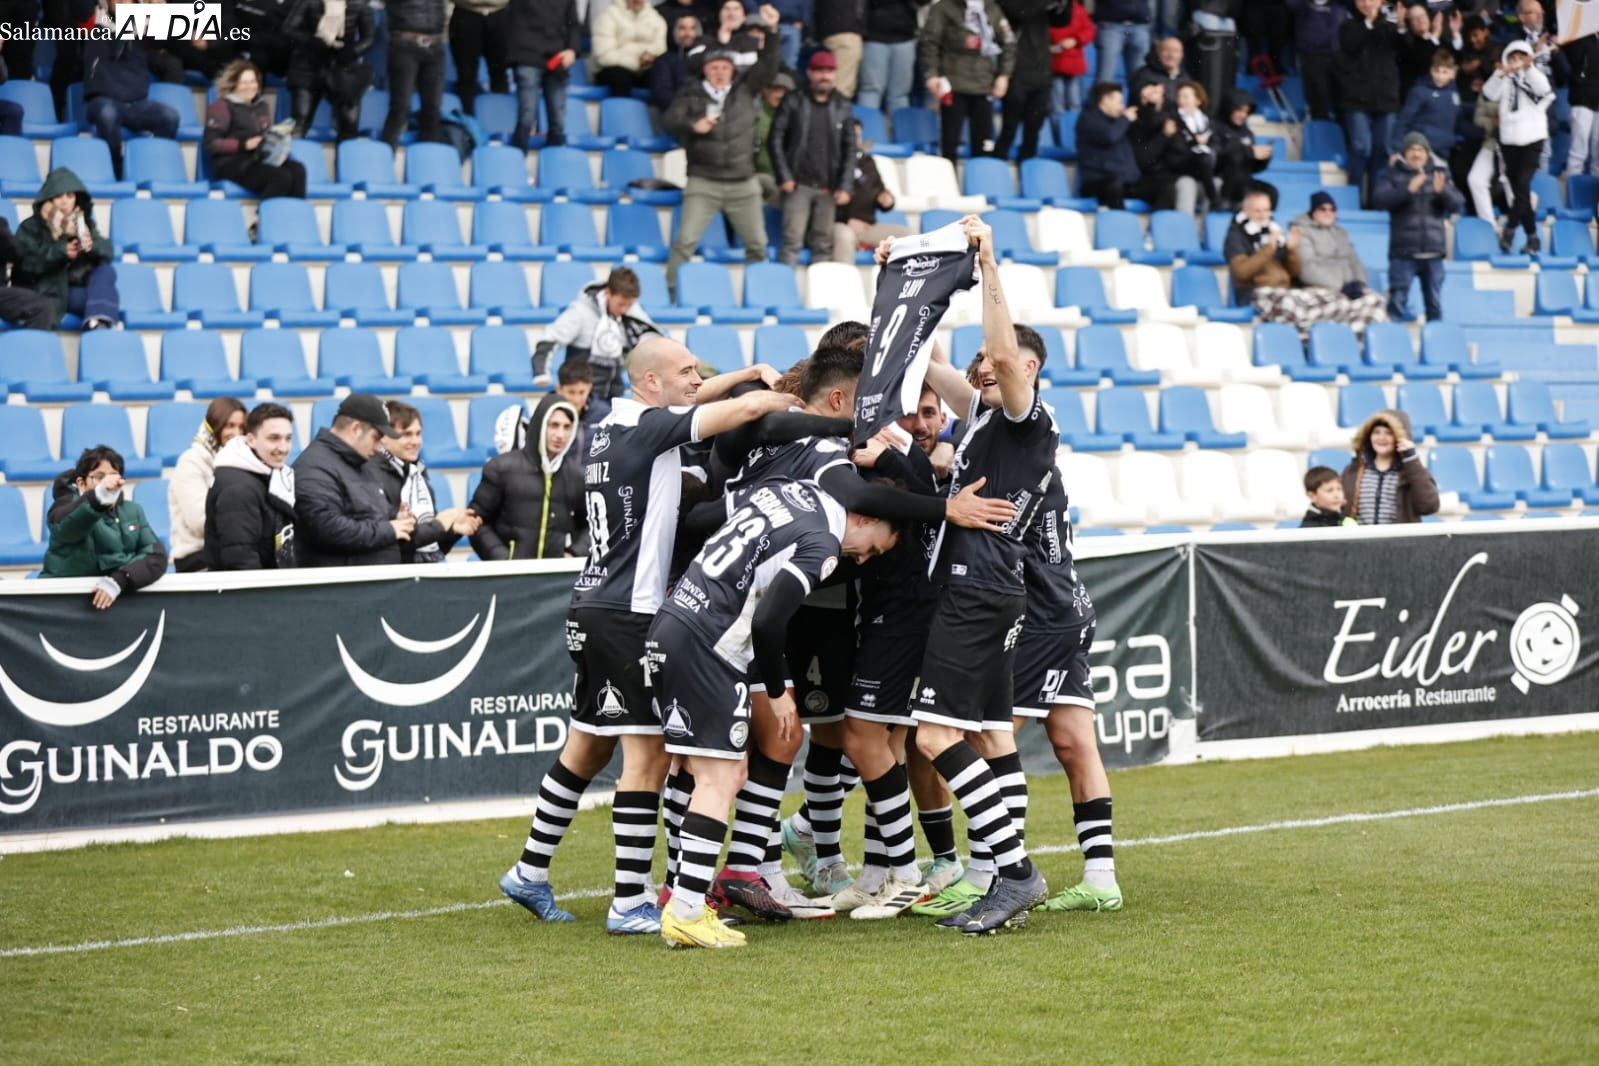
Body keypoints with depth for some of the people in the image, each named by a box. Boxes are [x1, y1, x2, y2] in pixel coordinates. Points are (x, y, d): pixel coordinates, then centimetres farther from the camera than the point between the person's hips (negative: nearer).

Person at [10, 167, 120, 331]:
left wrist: (92, 245, -25)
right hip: (42, 292, -4)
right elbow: (26, 263, -14)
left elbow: (108, 251, 0)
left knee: (106, 270, -24)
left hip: (75, 288, 4)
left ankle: (98, 321, -43)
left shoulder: (83, 222, 13)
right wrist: (60, 252, -27)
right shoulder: (30, 227, 1)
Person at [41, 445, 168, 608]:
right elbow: (68, 525, -24)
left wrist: (120, 580, -18)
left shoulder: (132, 511, 13)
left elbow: (156, 556, 0)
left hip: (123, 600, 3)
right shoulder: (70, 504, 0)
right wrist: (99, 496, -43)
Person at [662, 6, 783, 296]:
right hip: (703, 183, -3)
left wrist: (771, 31, -14)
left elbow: (768, 64, -1)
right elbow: (669, 120, -6)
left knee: (757, 245, 8)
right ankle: (670, 292, -8)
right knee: (686, 240, -11)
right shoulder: (692, 95, 0)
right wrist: (692, 126, -25)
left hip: (744, 184, 3)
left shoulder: (745, 89, 6)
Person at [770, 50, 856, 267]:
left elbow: (849, 149, 8)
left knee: (824, 244, 3)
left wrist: (845, 186, -1)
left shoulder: (842, 107, 10)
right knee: (792, 240, -9)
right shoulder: (793, 102, 3)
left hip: (828, 188, 2)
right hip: (799, 184, -2)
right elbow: (775, 139, 1)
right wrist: (784, 176, -8)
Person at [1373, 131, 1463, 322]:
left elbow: (1457, 204, 5)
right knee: (1397, 302, -6)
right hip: (1403, 251, -3)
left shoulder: (1439, 174, 12)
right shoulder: (1394, 175, 5)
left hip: (1433, 252, 3)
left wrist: (1442, 191, -16)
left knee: (1435, 304, 6)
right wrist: (1407, 190, -22)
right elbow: (1378, 200, -10)